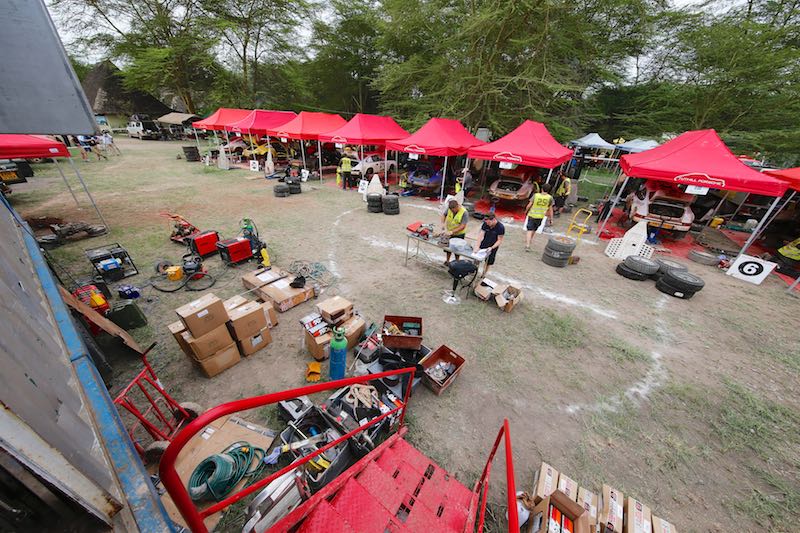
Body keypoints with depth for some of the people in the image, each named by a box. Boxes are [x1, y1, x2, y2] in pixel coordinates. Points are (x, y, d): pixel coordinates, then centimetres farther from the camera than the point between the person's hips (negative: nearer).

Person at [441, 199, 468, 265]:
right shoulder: (449, 208, -14)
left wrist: (452, 232, -31)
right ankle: (447, 261, 36)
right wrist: (443, 224, -12)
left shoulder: (464, 212, -26)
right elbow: (444, 215, 4)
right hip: (449, 232, 4)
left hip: (459, 234, -4)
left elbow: (463, 226, -26)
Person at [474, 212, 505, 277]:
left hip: (492, 248, -2)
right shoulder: (485, 224, -15)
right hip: (483, 245, 2)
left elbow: (499, 240, -16)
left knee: (488, 262, 14)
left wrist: (492, 248, -28)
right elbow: (481, 235, -17)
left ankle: (483, 275, 35)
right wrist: (477, 246, -27)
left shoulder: (501, 227, -22)